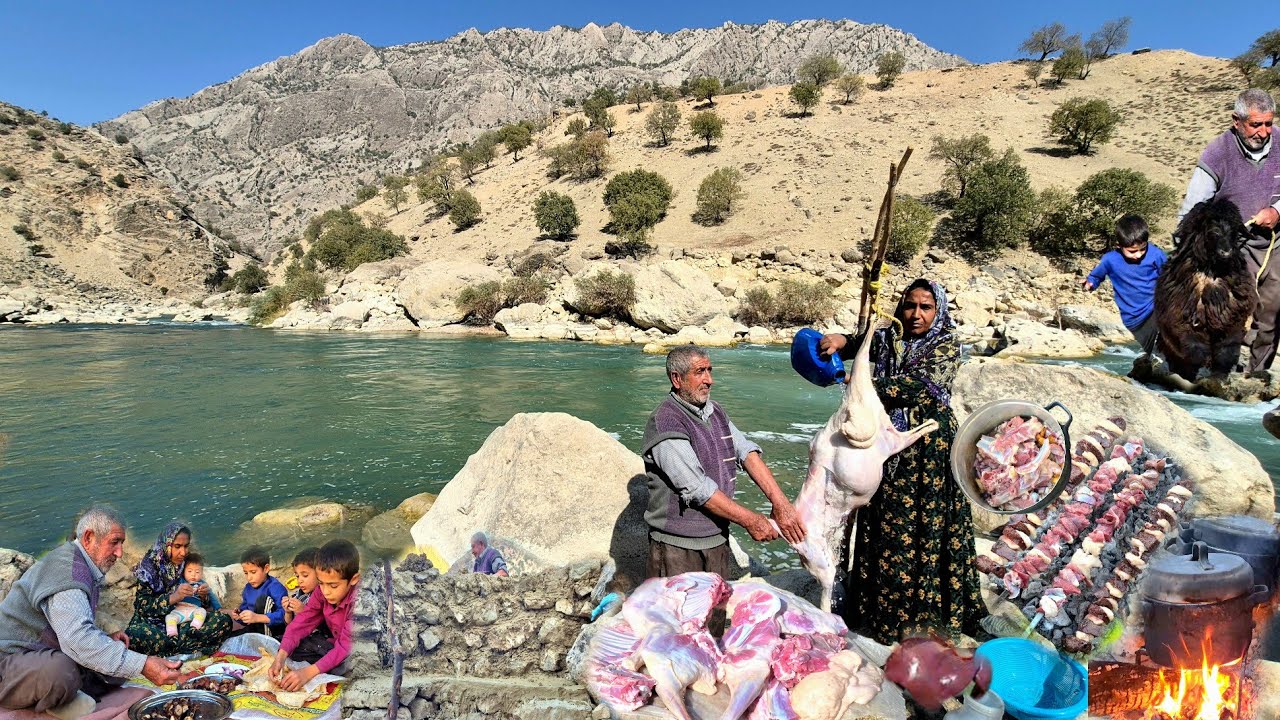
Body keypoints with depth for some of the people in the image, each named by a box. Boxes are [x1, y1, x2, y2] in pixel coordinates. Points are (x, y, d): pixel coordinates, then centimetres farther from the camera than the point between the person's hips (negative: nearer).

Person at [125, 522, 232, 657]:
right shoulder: (150, 565, -8)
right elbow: (142, 605, -15)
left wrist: (203, 596, -12)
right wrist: (173, 597, -31)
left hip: (183, 622, 4)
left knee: (224, 621, -19)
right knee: (138, 635, -39)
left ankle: (169, 653, -25)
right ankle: (192, 652, -24)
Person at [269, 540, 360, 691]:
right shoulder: (322, 592, -9)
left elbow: (347, 646, -33)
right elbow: (302, 623, -9)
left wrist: (308, 672, -41)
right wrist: (281, 656, -25)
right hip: (336, 645, 8)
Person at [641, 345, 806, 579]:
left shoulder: (714, 411, 8)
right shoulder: (665, 423, -19)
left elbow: (746, 452, -3)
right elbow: (697, 488, -22)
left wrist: (780, 503, -14)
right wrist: (750, 520, -16)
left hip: (718, 539, 7)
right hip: (678, 547, -7)